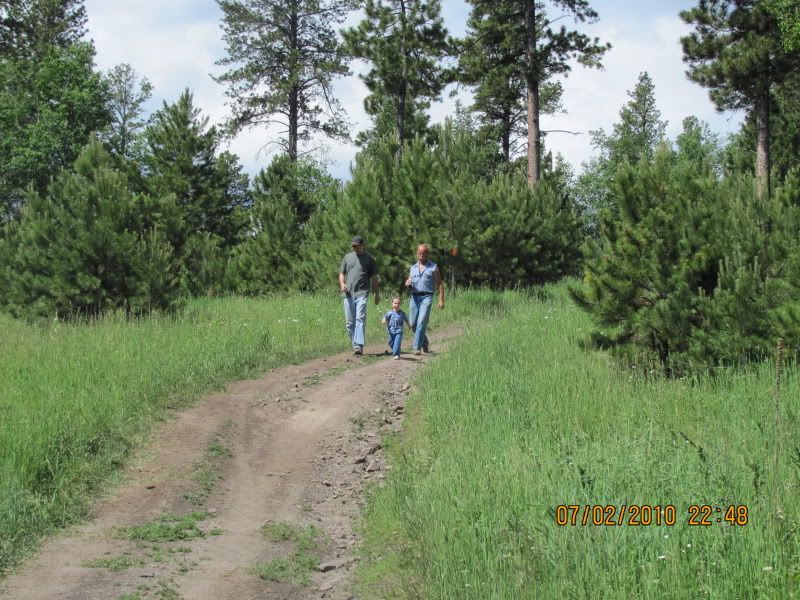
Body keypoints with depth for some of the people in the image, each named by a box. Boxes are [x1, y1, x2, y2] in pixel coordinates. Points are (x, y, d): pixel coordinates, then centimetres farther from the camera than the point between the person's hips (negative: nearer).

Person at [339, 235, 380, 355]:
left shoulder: (369, 259, 10)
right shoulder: (347, 257, 16)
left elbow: (374, 278, 13)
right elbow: (342, 273, 18)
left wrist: (377, 294, 11)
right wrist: (342, 283, -3)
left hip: (362, 293, -3)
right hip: (348, 294, 3)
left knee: (360, 319, -15)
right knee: (349, 322, 3)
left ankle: (359, 346, -23)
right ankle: (354, 344, 13)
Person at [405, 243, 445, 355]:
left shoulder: (433, 267, 5)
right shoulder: (413, 267, 17)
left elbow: (439, 284, 3)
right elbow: (408, 282, 21)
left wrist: (441, 300, -5)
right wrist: (407, 283, -4)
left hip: (426, 297, -5)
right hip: (414, 297, 5)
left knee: (421, 322, -15)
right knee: (413, 324, 5)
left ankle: (417, 347, -14)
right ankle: (424, 341, 28)